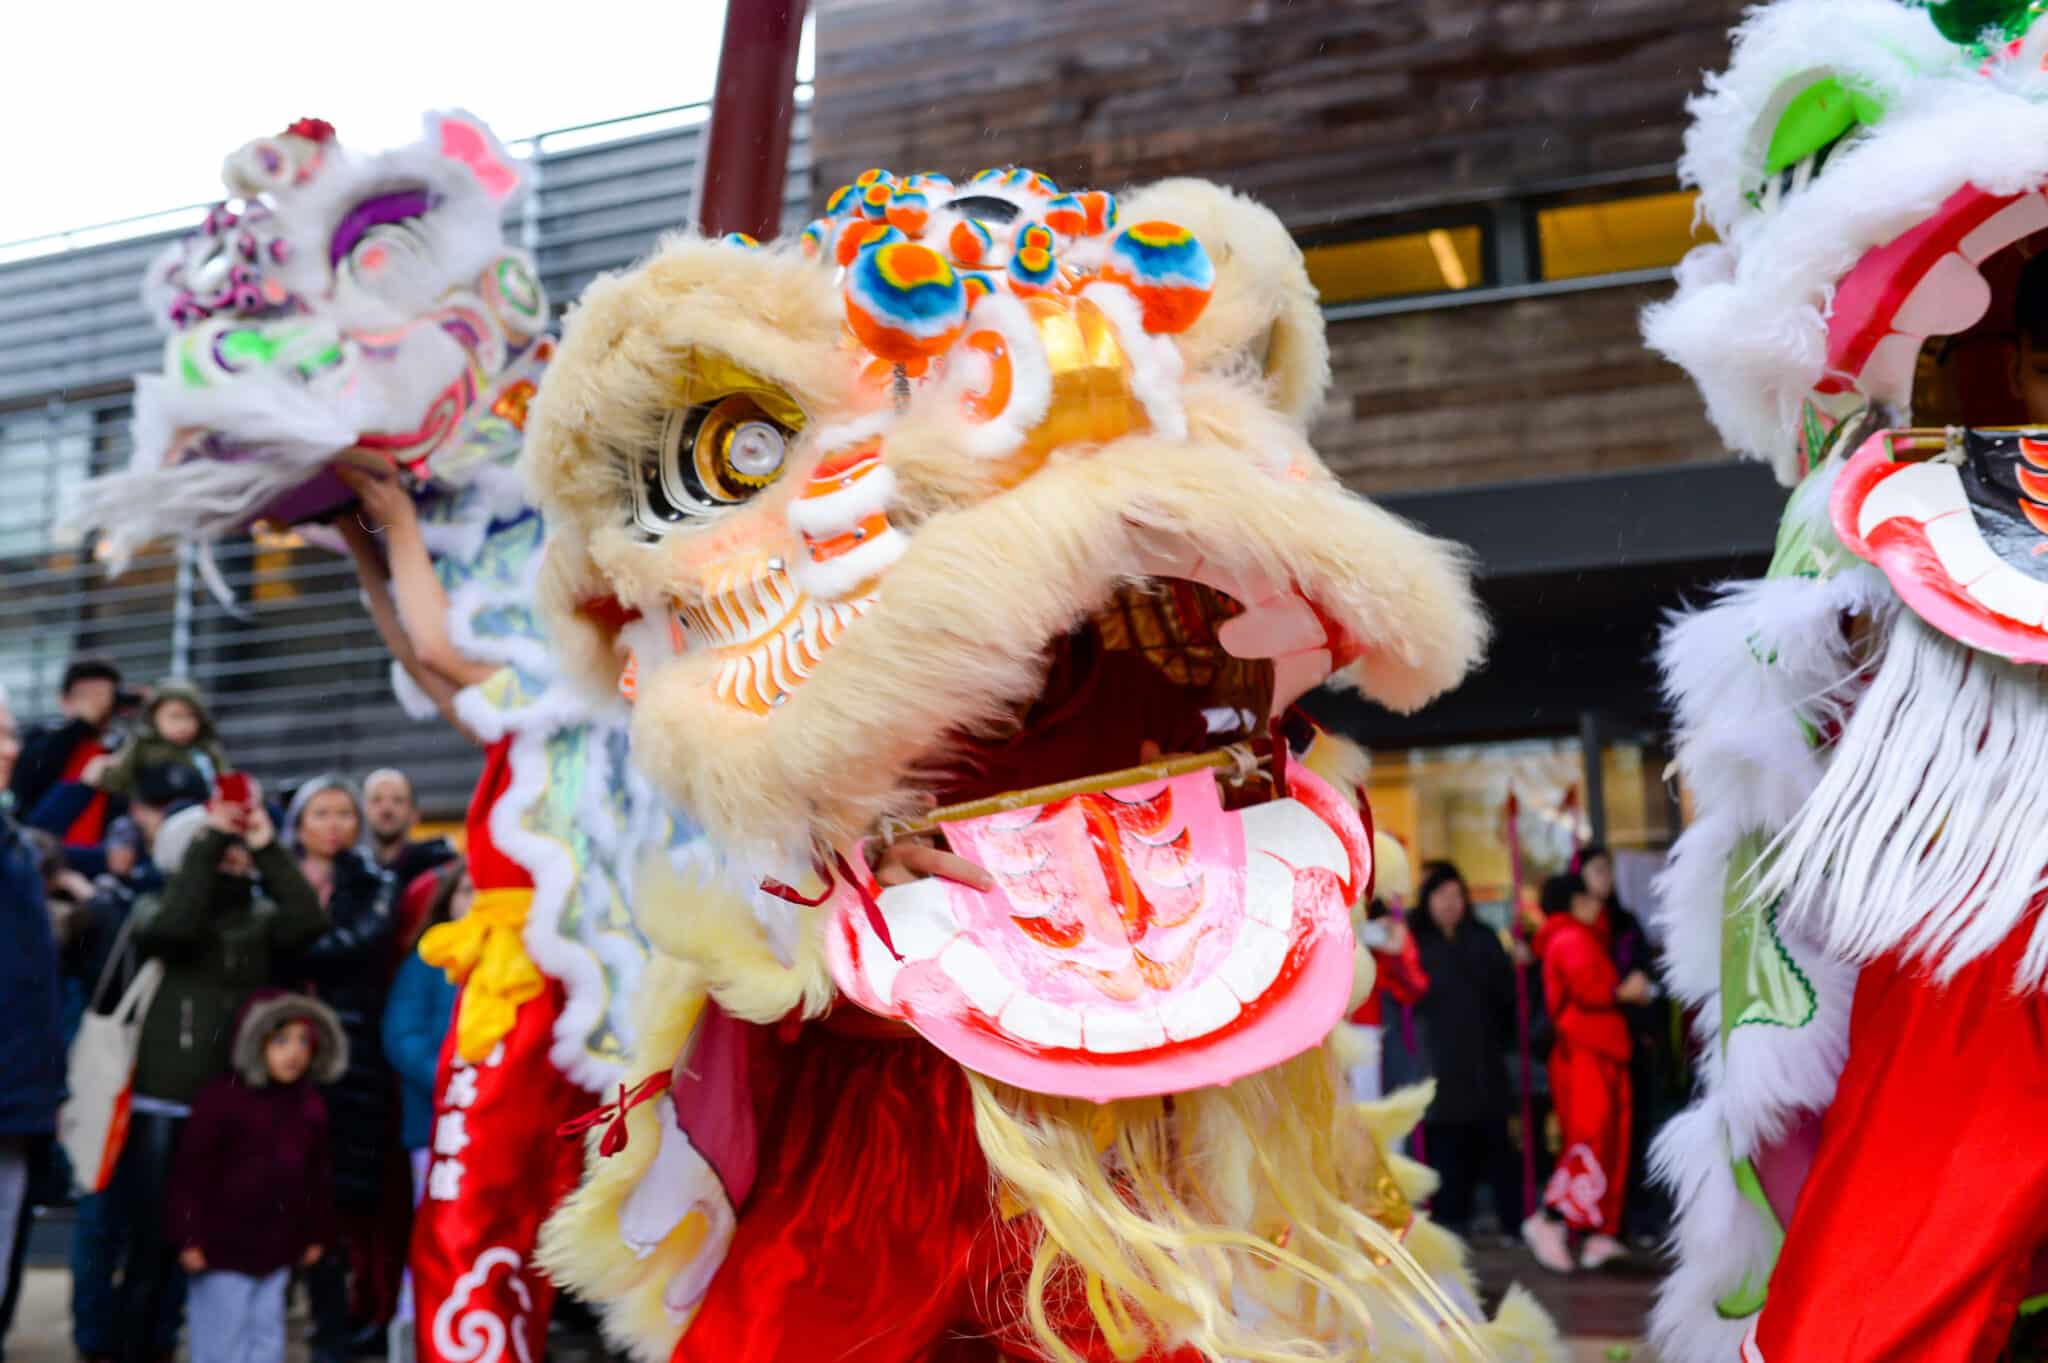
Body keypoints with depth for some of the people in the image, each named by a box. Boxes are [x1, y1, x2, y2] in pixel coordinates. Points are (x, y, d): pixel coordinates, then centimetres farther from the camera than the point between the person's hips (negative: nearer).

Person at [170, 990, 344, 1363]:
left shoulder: (310, 1106, 4)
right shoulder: (220, 1098, -14)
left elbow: (317, 1176, 12)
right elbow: (191, 1171, -12)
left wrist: (316, 1232, 14)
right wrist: (189, 1236, -13)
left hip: (277, 1249, 6)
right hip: (223, 1248, -6)